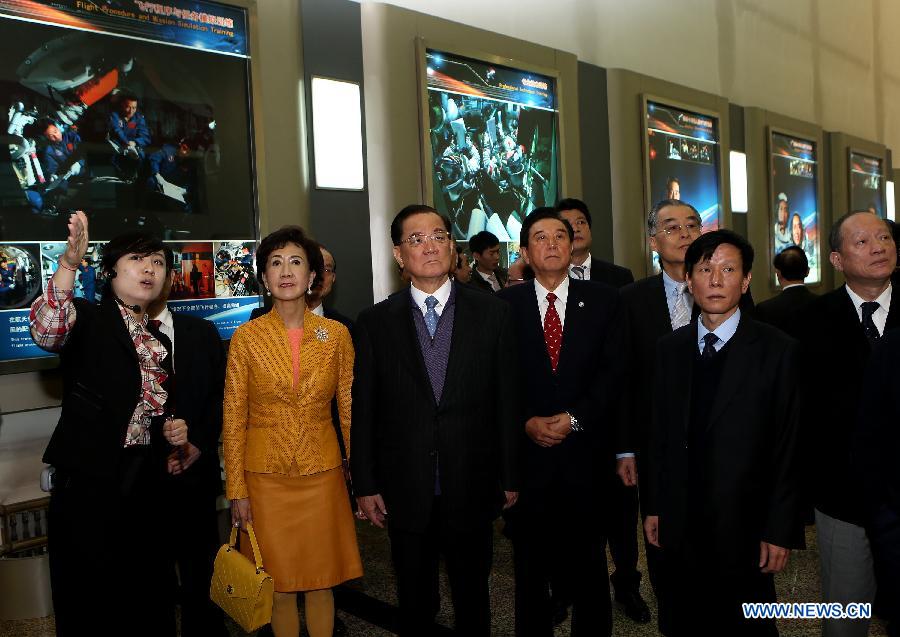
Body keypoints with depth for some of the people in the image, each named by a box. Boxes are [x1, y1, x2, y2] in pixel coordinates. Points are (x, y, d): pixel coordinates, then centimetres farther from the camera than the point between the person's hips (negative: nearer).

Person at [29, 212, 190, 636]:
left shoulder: (157, 340, 14)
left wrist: (172, 429, 4)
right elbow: (47, 331, -29)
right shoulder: (88, 319, -5)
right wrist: (68, 264, -42)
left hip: (147, 483, 6)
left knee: (149, 597, 14)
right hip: (91, 481, -6)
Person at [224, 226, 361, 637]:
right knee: (280, 585, 12)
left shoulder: (336, 334, -2)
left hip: (322, 473, 1)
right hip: (266, 476, -1)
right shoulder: (247, 337, -6)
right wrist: (236, 490, -3)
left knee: (322, 581, 12)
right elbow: (233, 419, -3)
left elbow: (349, 410, 3)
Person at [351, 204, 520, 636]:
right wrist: (365, 486, 0)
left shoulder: (493, 313, -2)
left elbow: (508, 400, -1)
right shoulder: (374, 323, -2)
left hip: (472, 487, 0)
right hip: (405, 491, 0)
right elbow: (362, 411, 0)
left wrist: (510, 476, 1)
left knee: (473, 598, 17)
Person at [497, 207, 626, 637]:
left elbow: (612, 371, -3)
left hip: (584, 452, 0)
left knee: (588, 565, 11)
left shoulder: (602, 300, 4)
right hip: (527, 454, 0)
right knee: (531, 564, 13)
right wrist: (527, 422, -13)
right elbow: (498, 378, -1)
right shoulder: (505, 304, 2)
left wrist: (575, 419, -13)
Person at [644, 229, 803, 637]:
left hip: (744, 525, -3)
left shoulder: (777, 350, -7)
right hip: (680, 525, 3)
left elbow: (788, 446, -8)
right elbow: (660, 433, 7)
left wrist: (780, 530, -9)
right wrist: (653, 506, 6)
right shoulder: (669, 348, 5)